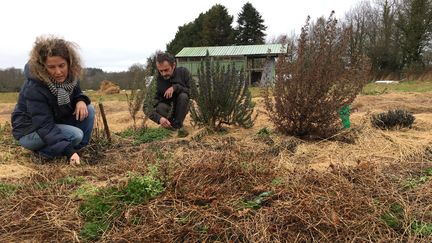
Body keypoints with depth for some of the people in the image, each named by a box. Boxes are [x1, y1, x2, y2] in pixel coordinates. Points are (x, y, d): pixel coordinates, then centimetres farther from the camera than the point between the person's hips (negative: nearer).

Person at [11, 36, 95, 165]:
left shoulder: (70, 76, -14)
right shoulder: (34, 88, -32)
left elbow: (76, 94, 5)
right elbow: (45, 127, -35)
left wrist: (81, 101, -22)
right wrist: (69, 151, -45)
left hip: (57, 122, 7)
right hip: (30, 131, -7)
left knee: (88, 109, -14)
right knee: (76, 135, -29)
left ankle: (79, 149, -3)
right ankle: (43, 151, -6)